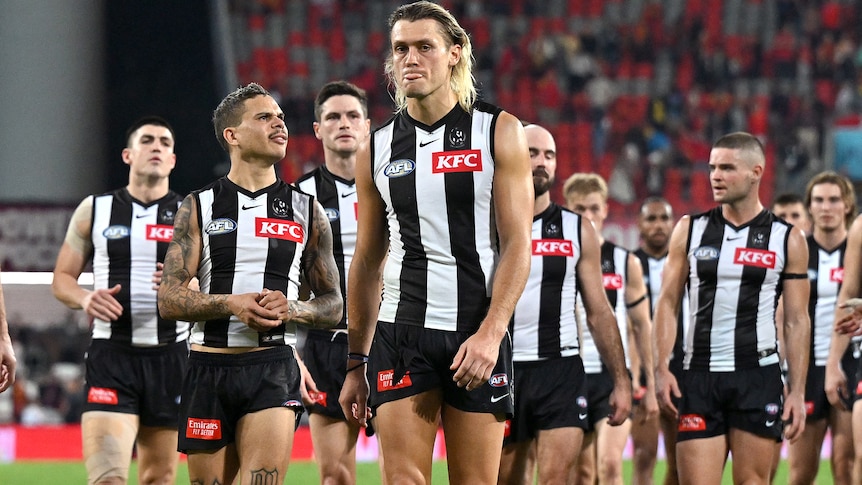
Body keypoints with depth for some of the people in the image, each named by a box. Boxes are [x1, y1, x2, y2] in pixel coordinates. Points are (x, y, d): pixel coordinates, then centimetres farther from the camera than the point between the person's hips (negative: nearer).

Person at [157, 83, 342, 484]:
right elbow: (168, 299, 0)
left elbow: (332, 305, 13)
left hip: (274, 365, -1)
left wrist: (292, 310, -8)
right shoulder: (199, 207, 7)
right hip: (209, 367, 1)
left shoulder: (307, 211, 10)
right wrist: (231, 304, -16)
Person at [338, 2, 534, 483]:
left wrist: (489, 334, -15)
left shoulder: (499, 132, 1)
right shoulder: (377, 149, 10)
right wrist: (356, 363, 12)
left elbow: (517, 243, -3)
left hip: (479, 335, -2)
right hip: (401, 332, 2)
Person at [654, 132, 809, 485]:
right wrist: (661, 368, -5)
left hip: (758, 378, -1)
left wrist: (797, 392, -3)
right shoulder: (690, 230, 8)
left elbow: (796, 321, 4)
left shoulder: (787, 240, 4)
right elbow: (668, 303, 8)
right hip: (700, 377, 1)